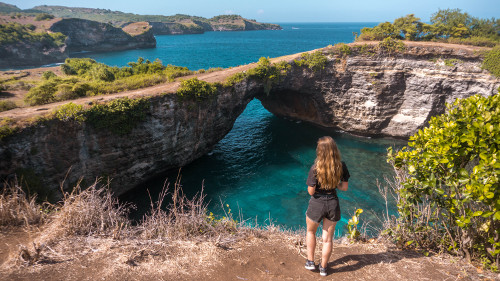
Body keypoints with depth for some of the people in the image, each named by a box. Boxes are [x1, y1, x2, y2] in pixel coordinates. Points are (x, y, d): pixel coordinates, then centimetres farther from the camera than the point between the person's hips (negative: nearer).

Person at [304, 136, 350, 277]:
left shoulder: (315, 168, -23)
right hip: (333, 203, 3)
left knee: (310, 232, 27)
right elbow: (344, 187, -3)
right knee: (328, 238, 18)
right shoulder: (341, 166, -12)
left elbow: (311, 191, -17)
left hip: (317, 204, -2)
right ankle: (323, 267, 32)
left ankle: (310, 261, 32)